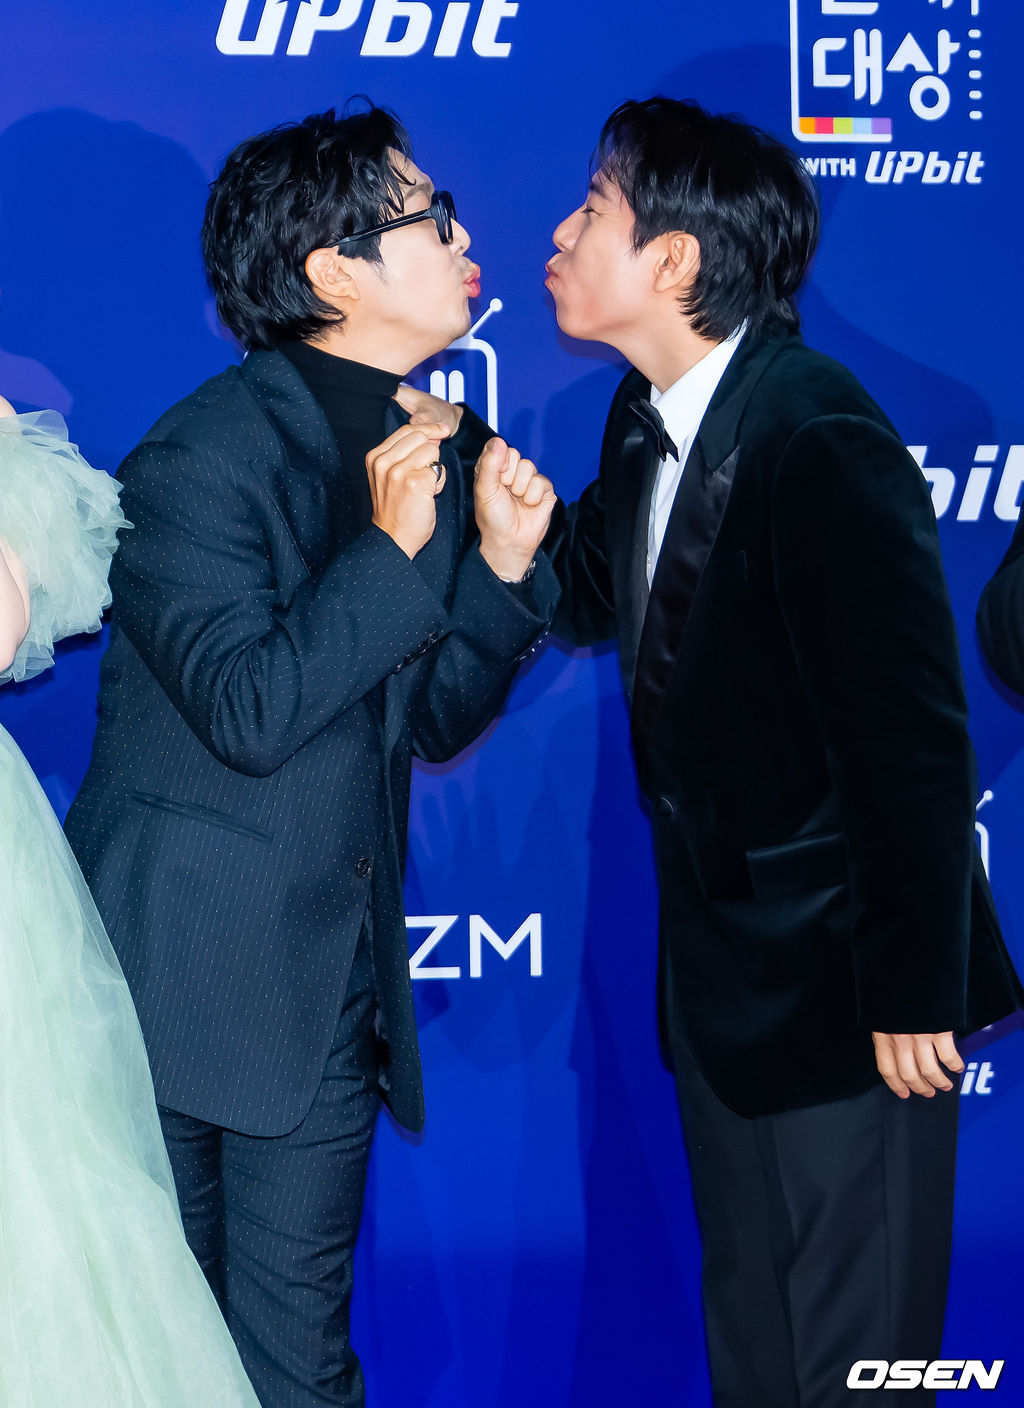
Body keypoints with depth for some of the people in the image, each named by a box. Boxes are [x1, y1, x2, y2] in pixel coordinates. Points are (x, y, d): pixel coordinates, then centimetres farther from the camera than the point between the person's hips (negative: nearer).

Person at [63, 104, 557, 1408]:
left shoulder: (437, 448, 7)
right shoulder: (204, 456, -15)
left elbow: (438, 721, 9)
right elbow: (246, 711, -22)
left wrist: (503, 564, -5)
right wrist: (392, 551, -24)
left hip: (330, 986, 6)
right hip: (180, 977, -5)